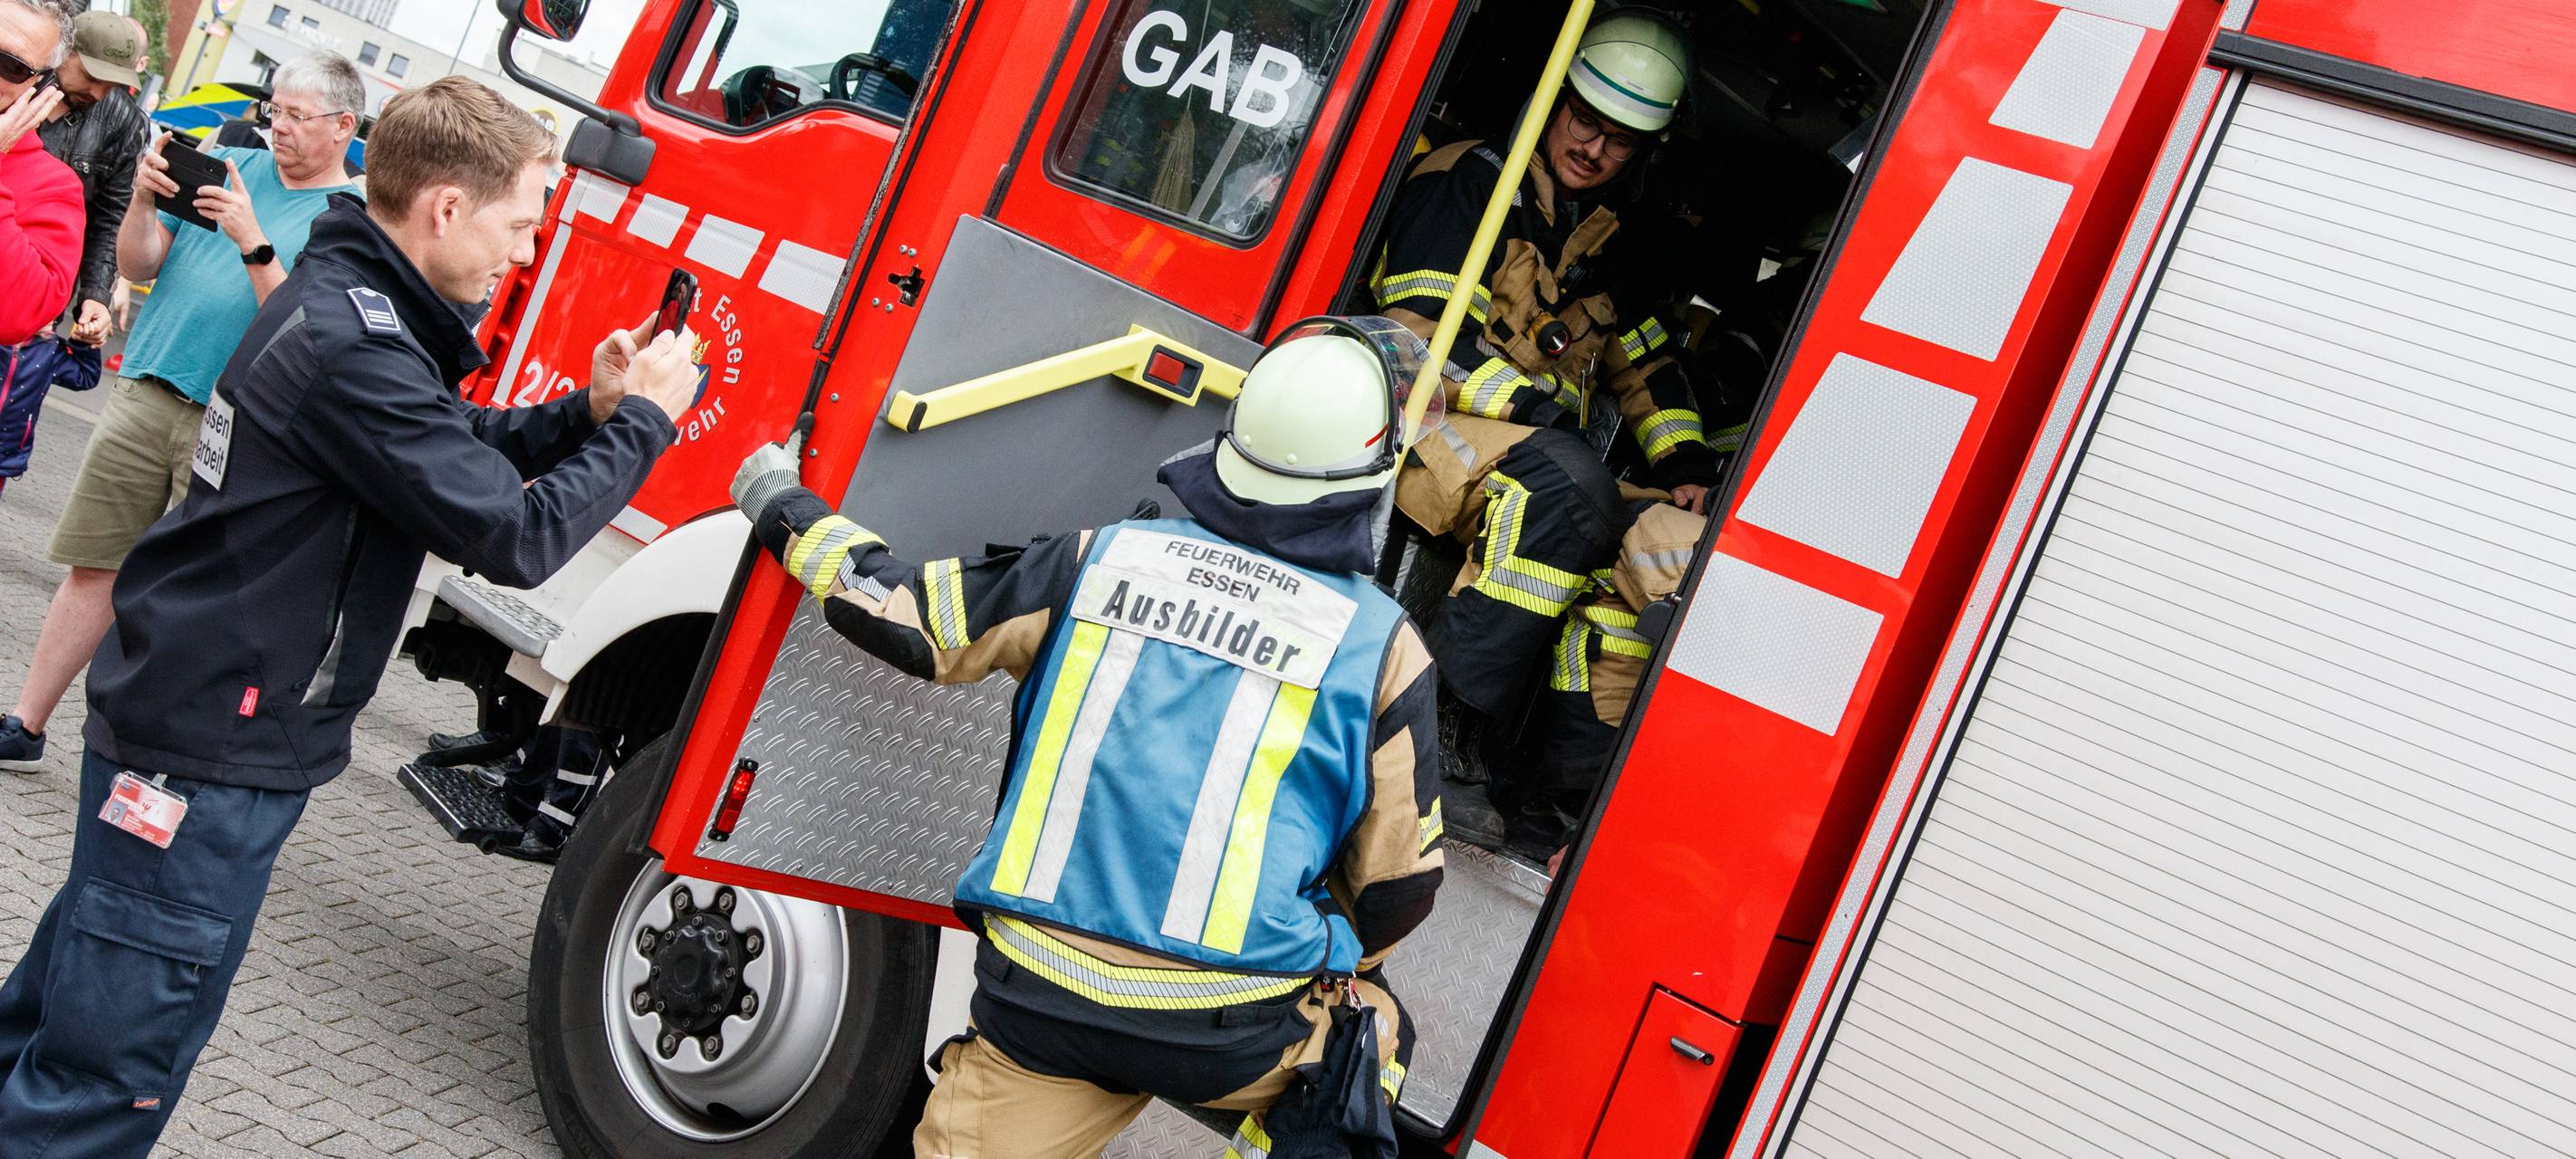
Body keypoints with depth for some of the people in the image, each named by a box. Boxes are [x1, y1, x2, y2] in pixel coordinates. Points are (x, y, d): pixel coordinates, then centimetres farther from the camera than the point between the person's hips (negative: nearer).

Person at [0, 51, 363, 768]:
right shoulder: (230, 165, 13)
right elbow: (140, 267, 12)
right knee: (93, 569, 9)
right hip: (145, 394, 4)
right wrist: (143, 198, -6)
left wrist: (252, 240, -21)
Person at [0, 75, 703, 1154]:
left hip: (179, 709, 10)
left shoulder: (341, 294, 7)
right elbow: (516, 536, -25)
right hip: (211, 756, -10)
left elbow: (455, 448, 17)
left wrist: (587, 409, 1)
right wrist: (645, 419, -13)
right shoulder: (356, 347, -25)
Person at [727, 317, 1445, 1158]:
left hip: (1041, 1000, 1)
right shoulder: (1381, 647, -4)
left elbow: (901, 614, 8)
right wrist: (1337, 962, 26)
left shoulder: (1101, 560, 1)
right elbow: (1397, 886, 3)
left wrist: (786, 512, 26)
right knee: (1372, 1026, 28)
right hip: (1237, 1040, -1)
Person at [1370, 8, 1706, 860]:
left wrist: (1685, 464, 10)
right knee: (1570, 485, -36)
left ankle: (1542, 809, -16)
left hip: (1541, 465, 7)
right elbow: (1425, 336, -12)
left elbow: (1647, 368, 29)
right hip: (1427, 427, -7)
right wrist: (1542, 411, -20)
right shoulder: (1469, 180, 0)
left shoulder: (1605, 248, 22)